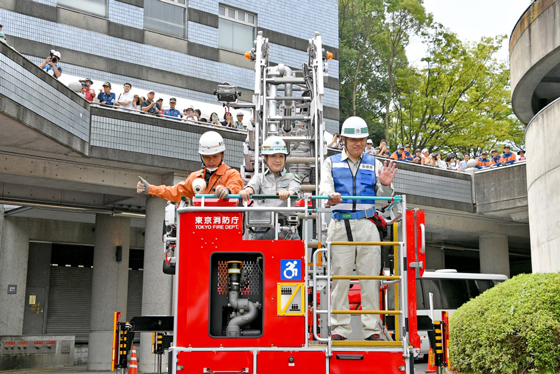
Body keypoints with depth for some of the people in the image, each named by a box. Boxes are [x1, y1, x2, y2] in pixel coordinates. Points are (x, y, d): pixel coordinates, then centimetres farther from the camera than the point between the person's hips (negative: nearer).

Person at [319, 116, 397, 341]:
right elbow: (324, 186, -3)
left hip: (366, 225, 1)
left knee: (370, 278, 0)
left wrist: (386, 185, -12)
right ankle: (340, 328, 7)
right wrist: (330, 195, -26)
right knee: (340, 277, 0)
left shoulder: (373, 163, 17)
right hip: (340, 226, -1)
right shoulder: (331, 162, 14)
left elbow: (383, 197, 11)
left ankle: (371, 329, 6)